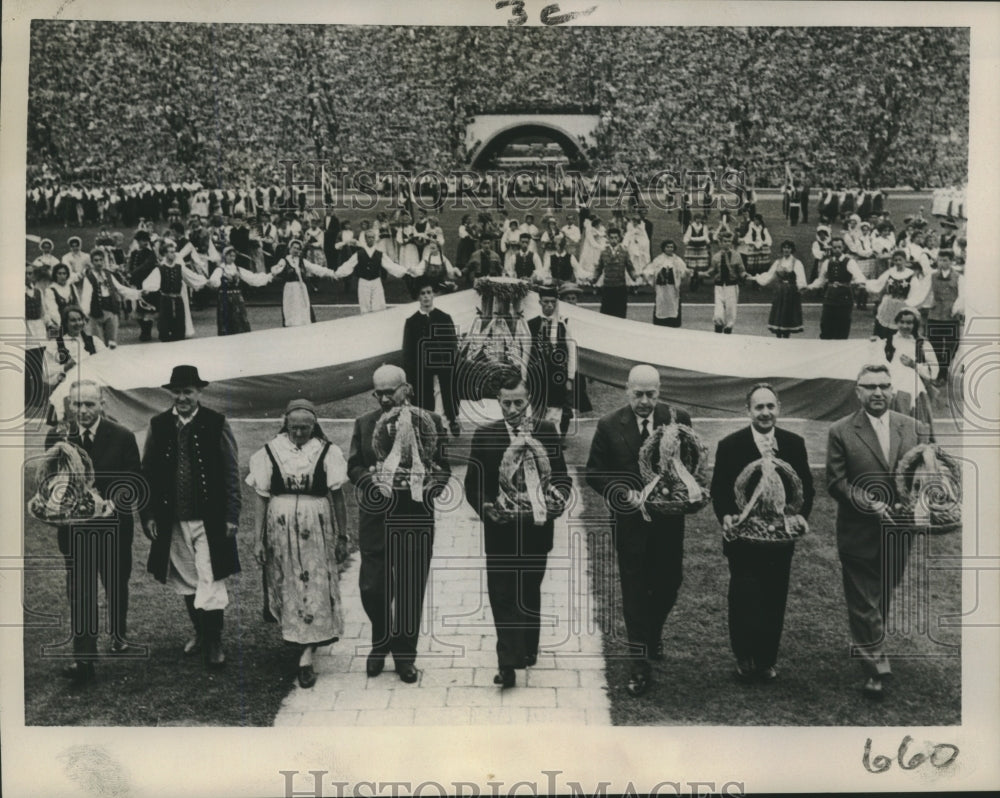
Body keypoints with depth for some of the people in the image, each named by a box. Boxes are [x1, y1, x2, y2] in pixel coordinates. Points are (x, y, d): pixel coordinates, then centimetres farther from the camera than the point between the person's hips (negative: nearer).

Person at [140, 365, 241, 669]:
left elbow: (231, 473, -3)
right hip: (172, 520, 3)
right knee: (186, 581, 14)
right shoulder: (158, 425, 4)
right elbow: (148, 473, 8)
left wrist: (231, 516, -6)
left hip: (209, 519, -3)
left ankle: (214, 642, 9)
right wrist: (148, 515, 3)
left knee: (210, 581, -4)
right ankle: (200, 632, 31)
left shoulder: (216, 424, -4)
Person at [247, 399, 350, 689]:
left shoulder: (326, 452, -3)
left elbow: (337, 497, 0)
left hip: (317, 529, -1)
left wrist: (342, 537, -1)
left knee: (315, 588, -2)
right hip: (279, 528, 1)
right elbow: (261, 498, 0)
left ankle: (306, 656, 2)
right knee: (288, 588, 10)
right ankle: (307, 648, 28)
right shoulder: (270, 452, -1)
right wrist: (258, 539, -2)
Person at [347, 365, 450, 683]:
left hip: (416, 518, -1)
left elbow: (444, 465, 3)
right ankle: (381, 642, 29)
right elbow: (353, 466, 8)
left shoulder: (430, 422, 2)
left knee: (410, 591, 7)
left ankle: (405, 655, 25)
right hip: (376, 517, 1)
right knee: (372, 588, 1)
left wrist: (433, 485, -17)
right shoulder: (363, 424, 8)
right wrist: (370, 477, -13)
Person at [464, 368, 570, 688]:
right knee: (502, 595, -4)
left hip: (536, 527, 1)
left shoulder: (546, 431, 2)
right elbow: (473, 484, 0)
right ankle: (508, 662, 0)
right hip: (500, 528, -1)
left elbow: (560, 475, 2)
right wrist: (486, 507, -18)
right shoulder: (485, 435, 0)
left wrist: (559, 495, -20)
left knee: (530, 593, 16)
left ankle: (527, 649, 33)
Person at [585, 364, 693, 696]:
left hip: (668, 518, 2)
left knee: (669, 582, 13)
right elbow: (595, 474, -3)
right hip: (629, 520, -2)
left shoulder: (679, 419, -4)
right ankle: (639, 665, 16)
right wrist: (625, 495, -16)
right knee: (634, 590, 5)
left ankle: (653, 631, 45)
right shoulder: (609, 426, -7)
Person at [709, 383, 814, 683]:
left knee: (774, 601, 10)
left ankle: (767, 661, 25)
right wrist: (726, 516, -19)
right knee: (743, 600, -1)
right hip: (743, 538, -2)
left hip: (781, 538, 3)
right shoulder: (730, 445, -4)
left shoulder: (794, 444, 4)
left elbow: (806, 487, 8)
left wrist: (800, 516, -9)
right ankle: (744, 659, 18)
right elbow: (718, 490, -1)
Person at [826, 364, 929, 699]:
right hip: (859, 535, -4)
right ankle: (876, 670, 12)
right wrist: (869, 504, -22)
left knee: (884, 599, 20)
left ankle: (866, 649, 40)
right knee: (864, 605, 3)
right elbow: (836, 482, -9)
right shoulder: (841, 432, -7)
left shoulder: (913, 428, 3)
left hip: (898, 534, 4)